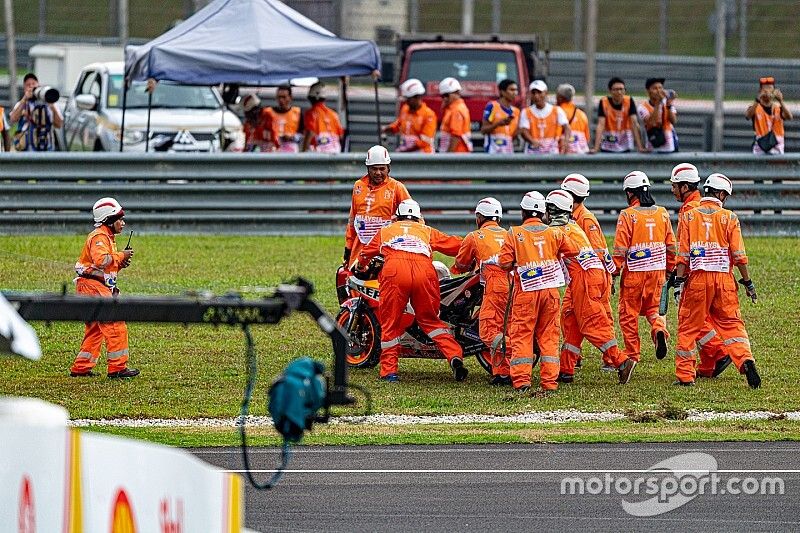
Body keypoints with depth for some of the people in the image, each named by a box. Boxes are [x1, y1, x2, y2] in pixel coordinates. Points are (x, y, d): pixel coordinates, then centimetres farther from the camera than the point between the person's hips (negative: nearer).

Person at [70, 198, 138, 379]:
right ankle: (118, 367, -13)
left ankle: (81, 368, 17)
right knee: (116, 326, -12)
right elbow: (100, 260, -28)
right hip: (93, 286, -11)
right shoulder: (99, 237, -12)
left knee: (95, 330, 14)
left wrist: (120, 264, 6)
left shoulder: (107, 237, 22)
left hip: (99, 287, 11)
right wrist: (120, 256, -17)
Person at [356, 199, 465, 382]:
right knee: (429, 319, 13)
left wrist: (360, 267, 67)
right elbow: (456, 245, 30)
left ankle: (389, 370, 7)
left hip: (394, 272, -1)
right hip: (424, 273, 1)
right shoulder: (427, 231, 30)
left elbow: (366, 253, 46)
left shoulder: (385, 231, 32)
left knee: (390, 322, 8)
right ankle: (455, 356, -2)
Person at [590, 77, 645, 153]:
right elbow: (600, 125, -19)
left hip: (625, 146, 1)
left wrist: (640, 147, -20)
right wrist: (596, 148, -28)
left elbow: (634, 124, -13)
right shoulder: (603, 102, -12)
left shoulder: (629, 101, -9)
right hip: (608, 146, -1)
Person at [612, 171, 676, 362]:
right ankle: (659, 328, -11)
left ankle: (632, 354, 13)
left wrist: (615, 271, -2)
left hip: (634, 271, -4)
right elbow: (671, 246, 9)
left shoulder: (627, 215, -11)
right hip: (657, 270, 4)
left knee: (629, 314, 9)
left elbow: (620, 248, -12)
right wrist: (669, 270, 19)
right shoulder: (662, 213, 4)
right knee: (652, 308, 20)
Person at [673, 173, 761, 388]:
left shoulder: (689, 216, 4)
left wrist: (679, 282, 1)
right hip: (724, 278, 0)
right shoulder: (729, 217, 2)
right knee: (731, 324, 7)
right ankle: (746, 360, -15)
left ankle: (685, 376, 6)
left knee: (689, 327, 7)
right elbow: (738, 255, 0)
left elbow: (683, 253, -1)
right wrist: (748, 282, 8)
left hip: (696, 278, 0)